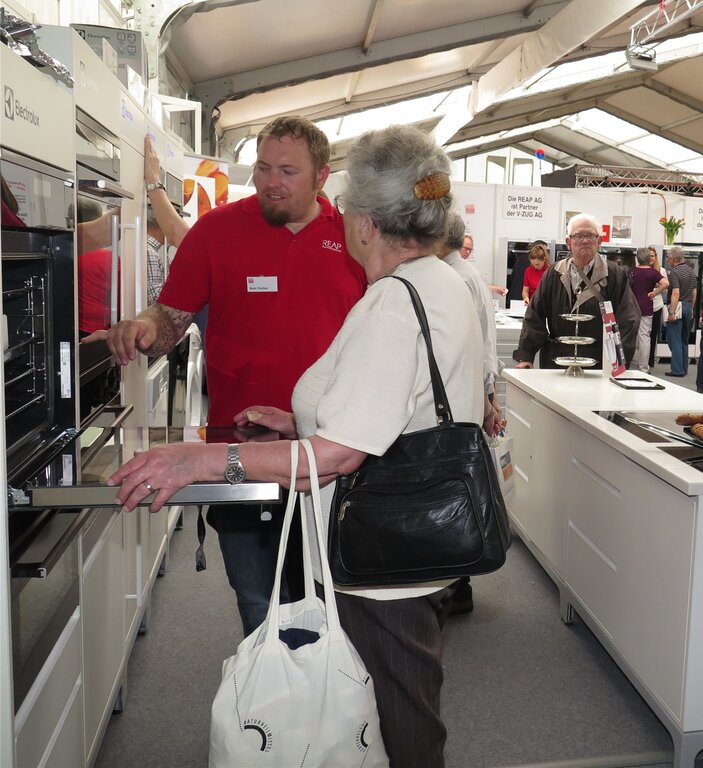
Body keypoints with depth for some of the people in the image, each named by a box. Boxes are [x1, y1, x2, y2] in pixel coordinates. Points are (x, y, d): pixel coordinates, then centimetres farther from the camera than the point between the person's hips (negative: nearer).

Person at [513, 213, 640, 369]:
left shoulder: (615, 276, 0)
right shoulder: (554, 274, 8)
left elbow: (628, 321, -5)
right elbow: (534, 317, 6)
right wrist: (525, 356, -2)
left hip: (597, 365, -3)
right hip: (555, 362, 3)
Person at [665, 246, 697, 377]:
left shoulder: (674, 272, -14)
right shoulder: (691, 271, 11)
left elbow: (676, 293, -22)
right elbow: (694, 292, 16)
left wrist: (671, 312, -22)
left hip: (677, 307, -8)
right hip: (688, 306, 8)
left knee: (674, 340, -3)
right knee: (684, 340, 15)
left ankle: (677, 370, -5)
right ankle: (684, 369, 20)